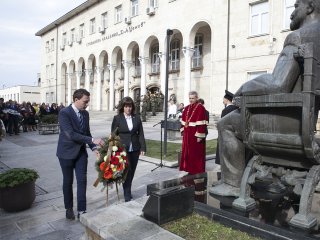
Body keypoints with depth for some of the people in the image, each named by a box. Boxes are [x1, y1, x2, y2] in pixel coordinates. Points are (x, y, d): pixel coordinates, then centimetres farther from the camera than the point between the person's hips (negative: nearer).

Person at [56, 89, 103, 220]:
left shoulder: (85, 113, 2)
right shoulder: (64, 113, -18)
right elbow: (71, 134, -28)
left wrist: (94, 148, -7)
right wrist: (92, 140, -32)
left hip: (81, 152, 5)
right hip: (67, 152, -4)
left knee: (82, 180, 0)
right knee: (68, 181, 10)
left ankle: (81, 211, 9)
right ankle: (69, 208, 30)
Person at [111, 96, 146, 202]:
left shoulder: (137, 118, 6)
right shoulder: (117, 118, -2)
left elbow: (141, 133, 7)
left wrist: (143, 147, 1)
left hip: (135, 149, 3)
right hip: (123, 149, -3)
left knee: (132, 171, 11)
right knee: (127, 170, -5)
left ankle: (128, 191, 28)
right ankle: (127, 194, 8)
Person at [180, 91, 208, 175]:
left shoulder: (200, 108, -11)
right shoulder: (187, 108, 11)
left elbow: (202, 123, -17)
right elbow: (183, 121, 16)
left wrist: (199, 136, -20)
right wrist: (183, 132, 10)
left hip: (195, 135, -7)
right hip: (187, 134, 7)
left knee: (196, 153, 2)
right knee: (187, 152, 14)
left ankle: (197, 170, 14)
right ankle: (188, 168, 28)